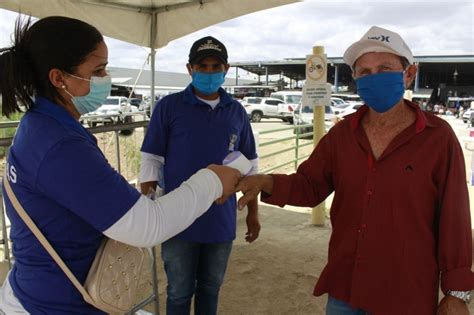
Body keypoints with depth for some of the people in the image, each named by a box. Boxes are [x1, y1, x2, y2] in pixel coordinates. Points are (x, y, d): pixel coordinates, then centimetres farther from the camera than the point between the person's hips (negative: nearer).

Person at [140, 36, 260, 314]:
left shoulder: (237, 111, 4)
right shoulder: (169, 106, -6)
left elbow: (249, 164, 10)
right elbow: (151, 161, -4)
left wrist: (253, 212, 10)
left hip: (222, 220, 3)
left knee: (211, 288, 19)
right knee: (180, 292, 11)